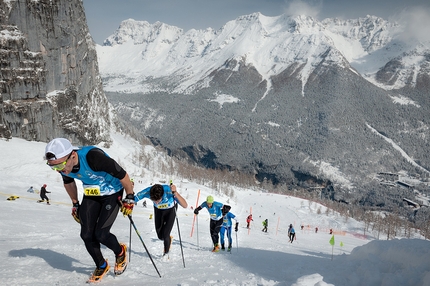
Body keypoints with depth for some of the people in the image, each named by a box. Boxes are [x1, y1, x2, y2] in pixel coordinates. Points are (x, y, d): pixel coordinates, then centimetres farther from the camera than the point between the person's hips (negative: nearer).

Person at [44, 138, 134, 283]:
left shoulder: (93, 157, -39)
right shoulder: (63, 166, -17)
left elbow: (122, 174, -27)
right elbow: (69, 182, 9)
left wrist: (129, 198, -17)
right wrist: (75, 204, 16)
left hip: (112, 193, -6)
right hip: (90, 195, 6)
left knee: (101, 234, -12)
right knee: (86, 235, -1)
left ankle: (120, 252, 20)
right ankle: (101, 266, 24)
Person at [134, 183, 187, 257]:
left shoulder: (168, 190, -43)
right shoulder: (147, 192, -37)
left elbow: (185, 205, -50)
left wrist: (175, 193, -61)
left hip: (171, 209, -3)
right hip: (158, 210, 3)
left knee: (165, 235, -11)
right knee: (160, 236, 6)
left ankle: (166, 253, 17)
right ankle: (168, 240, 41)